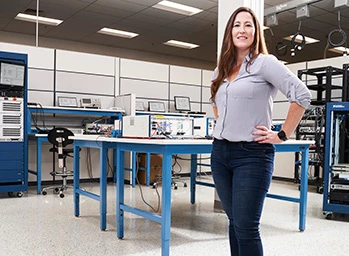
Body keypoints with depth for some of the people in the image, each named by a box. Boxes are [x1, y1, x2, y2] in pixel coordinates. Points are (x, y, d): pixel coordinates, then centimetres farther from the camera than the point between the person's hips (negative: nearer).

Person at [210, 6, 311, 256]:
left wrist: (282, 135, -13)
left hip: (252, 154, -6)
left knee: (246, 227, -5)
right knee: (235, 222, 15)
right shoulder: (221, 70, 14)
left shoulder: (265, 63, -6)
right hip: (220, 152, 7)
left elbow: (302, 95, -14)